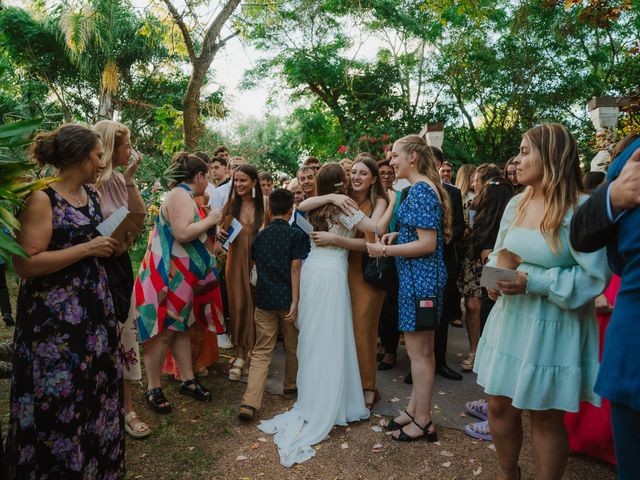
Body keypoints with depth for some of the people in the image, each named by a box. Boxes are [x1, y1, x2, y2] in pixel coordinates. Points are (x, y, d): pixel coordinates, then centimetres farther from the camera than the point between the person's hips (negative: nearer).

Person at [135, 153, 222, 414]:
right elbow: (182, 233, -29)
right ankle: (153, 389, 11)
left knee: (181, 326, 15)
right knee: (164, 331, -2)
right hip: (167, 274, -10)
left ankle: (187, 380, 24)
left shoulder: (184, 196, 14)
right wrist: (210, 220, -17)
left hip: (181, 275, 10)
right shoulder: (180, 195, -17)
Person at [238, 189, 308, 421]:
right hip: (287, 299, -3)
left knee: (261, 352, 3)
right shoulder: (296, 234, -5)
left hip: (264, 299, 3)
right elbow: (295, 269, -11)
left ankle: (250, 402, -8)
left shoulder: (260, 236, 8)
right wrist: (295, 301, -12)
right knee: (293, 348, 17)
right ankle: (290, 387, 34)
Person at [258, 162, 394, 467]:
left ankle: (310, 399, 25)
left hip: (311, 271, 7)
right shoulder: (342, 208, -7)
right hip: (330, 274, -7)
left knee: (313, 338, 14)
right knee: (330, 340, -1)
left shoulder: (316, 208, 12)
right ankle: (321, 410, 4)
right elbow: (376, 228, -15)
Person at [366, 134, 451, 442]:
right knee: (421, 348, 17)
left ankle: (422, 422, 15)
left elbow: (428, 244, -22)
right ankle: (415, 410, 30)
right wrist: (398, 235, 8)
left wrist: (385, 250, -17)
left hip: (420, 277, -10)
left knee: (419, 350, 1)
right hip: (419, 276, 10)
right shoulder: (425, 187, 14)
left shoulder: (421, 190, -17)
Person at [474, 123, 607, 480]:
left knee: (546, 417, 10)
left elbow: (594, 277, -18)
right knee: (500, 405, 15)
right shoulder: (516, 204, 5)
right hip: (510, 319, 6)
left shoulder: (582, 210, -15)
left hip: (555, 329, -6)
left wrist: (532, 282, -23)